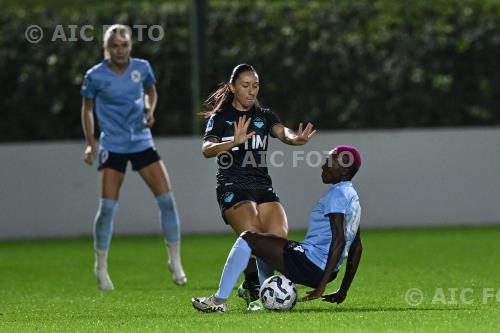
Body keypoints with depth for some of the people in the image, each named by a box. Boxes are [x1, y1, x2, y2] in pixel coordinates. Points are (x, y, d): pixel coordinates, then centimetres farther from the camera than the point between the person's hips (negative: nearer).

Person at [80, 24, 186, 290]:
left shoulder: (142, 68, -1)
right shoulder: (95, 76, -8)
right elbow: (87, 109, 5)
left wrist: (150, 110, -4)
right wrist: (90, 144, -2)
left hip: (142, 143, 3)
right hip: (113, 146, -3)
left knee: (167, 199, -5)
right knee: (107, 206, -10)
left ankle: (175, 263, 7)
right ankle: (101, 267, 7)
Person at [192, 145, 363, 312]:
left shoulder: (336, 194, -13)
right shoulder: (352, 196, 18)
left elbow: (339, 240, -23)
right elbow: (357, 247, 21)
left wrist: (322, 285, -25)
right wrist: (343, 291, 22)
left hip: (310, 265, -11)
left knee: (248, 239, -7)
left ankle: (219, 300, -9)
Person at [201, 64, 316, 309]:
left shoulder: (264, 116, 15)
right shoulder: (220, 118, 4)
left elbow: (282, 132, -7)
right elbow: (207, 149, -14)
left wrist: (296, 138, -32)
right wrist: (234, 142, -35)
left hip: (263, 187, 4)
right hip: (232, 188, -4)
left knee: (279, 236, -18)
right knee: (253, 237, -26)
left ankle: (250, 287, 5)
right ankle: (253, 288, 0)